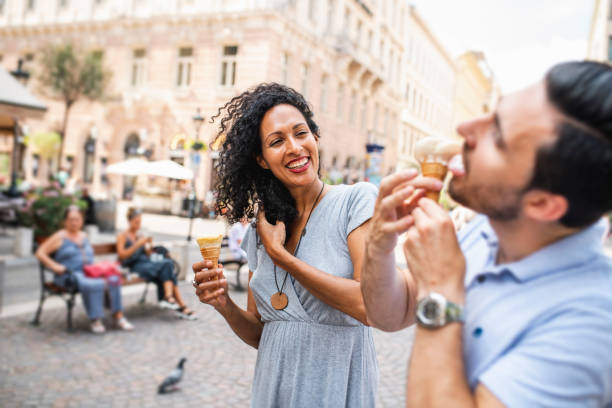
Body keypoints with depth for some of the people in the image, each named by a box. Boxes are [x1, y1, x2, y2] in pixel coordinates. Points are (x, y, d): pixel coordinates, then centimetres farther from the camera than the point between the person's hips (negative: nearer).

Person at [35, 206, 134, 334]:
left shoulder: (84, 236, 22)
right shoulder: (60, 237, 5)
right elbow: (40, 253, 1)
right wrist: (54, 266, -11)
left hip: (88, 273, 6)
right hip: (69, 275, -5)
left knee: (114, 280, -25)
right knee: (95, 285, -39)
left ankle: (118, 318, -22)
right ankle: (96, 321, -30)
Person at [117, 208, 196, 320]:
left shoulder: (140, 236, 23)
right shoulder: (122, 236, 7)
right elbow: (122, 255, -7)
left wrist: (149, 246, 0)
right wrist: (138, 244, -13)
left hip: (146, 263, 6)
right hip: (134, 266, -6)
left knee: (168, 263, -27)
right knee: (166, 265, -28)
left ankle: (168, 297, -34)